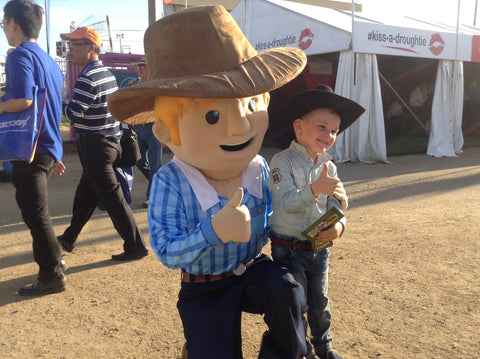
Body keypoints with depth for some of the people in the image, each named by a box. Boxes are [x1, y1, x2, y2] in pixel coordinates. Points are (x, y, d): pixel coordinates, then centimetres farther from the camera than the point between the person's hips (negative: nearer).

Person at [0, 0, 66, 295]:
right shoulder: (49, 60, 16)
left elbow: (24, 101, -28)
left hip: (30, 149, -9)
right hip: (49, 148, 9)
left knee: (35, 214, 0)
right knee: (38, 212, 22)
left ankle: (52, 276, 9)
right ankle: (54, 260, 34)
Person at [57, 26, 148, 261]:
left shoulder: (88, 78, -18)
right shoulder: (107, 74, 12)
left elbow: (74, 112, -25)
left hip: (95, 146, -10)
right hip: (110, 140, 10)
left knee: (111, 197, -5)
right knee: (85, 194, 19)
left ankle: (135, 246, 1)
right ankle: (69, 239, 35)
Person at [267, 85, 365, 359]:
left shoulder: (329, 166, 3)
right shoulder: (283, 162, -15)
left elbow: (336, 207, 3)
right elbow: (285, 204, -26)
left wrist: (338, 226, -18)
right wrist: (315, 189, -39)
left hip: (319, 247, 5)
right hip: (289, 250, -5)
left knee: (320, 302, 20)